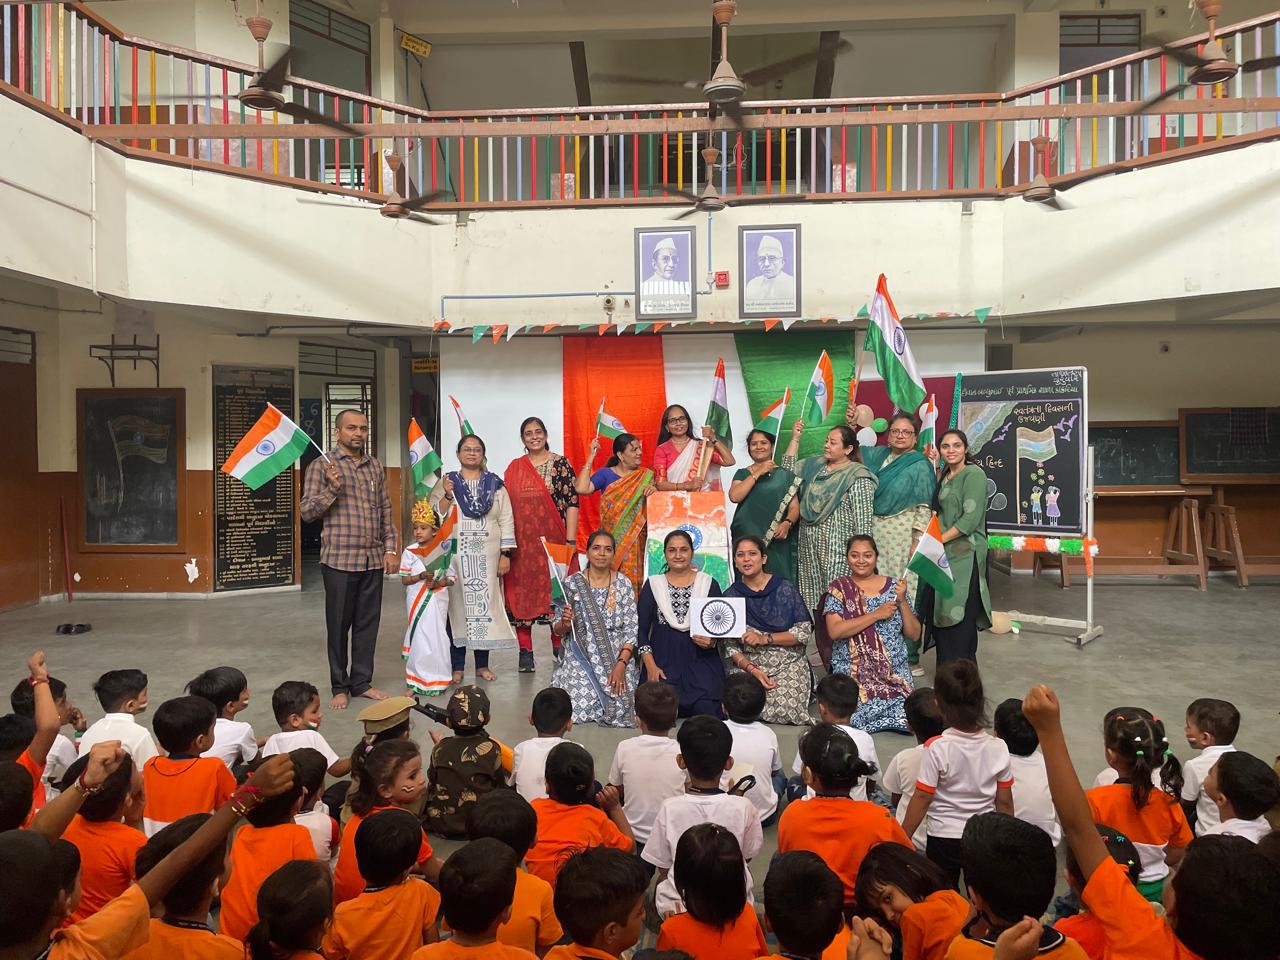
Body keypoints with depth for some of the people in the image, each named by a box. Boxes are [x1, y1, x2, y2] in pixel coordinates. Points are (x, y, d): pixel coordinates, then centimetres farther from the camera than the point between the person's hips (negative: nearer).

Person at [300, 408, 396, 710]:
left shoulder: (375, 466, 12)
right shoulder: (322, 465, -3)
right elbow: (307, 512, -5)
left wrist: (390, 548, 6)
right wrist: (332, 490, -20)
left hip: (374, 559, 4)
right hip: (339, 558, -4)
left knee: (368, 623, 10)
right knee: (339, 625, 4)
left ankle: (362, 682, 21)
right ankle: (340, 687, 16)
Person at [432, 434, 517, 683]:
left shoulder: (495, 484, 8)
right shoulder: (446, 483, 6)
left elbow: (506, 521, 6)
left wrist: (505, 555, -1)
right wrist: (447, 495, -16)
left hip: (487, 558, 1)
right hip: (456, 557, -1)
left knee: (485, 606, 3)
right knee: (457, 606, -2)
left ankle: (482, 664, 14)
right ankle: (457, 666, 6)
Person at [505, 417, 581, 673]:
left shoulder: (560, 464, 1)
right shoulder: (513, 469, 10)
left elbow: (572, 503, -2)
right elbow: (507, 505, 11)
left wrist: (571, 540, -8)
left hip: (554, 541, -2)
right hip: (523, 543, 2)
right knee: (522, 591, 2)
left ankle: (559, 648, 15)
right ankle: (525, 652, 9)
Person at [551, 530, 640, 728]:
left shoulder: (624, 584, 1)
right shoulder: (572, 583, 0)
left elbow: (631, 631, -1)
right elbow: (557, 631, 5)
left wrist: (621, 665, -14)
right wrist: (564, 623, -18)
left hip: (616, 658, 1)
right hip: (580, 658, 0)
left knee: (617, 710, -19)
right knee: (580, 708, -21)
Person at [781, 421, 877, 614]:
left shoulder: (858, 478, -8)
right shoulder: (814, 466, 15)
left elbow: (863, 520, -11)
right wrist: (795, 439, 12)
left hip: (837, 551, -7)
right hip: (809, 547, 7)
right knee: (812, 599, 7)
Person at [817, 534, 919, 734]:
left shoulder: (894, 586, 7)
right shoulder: (839, 588, 2)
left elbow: (914, 634, 6)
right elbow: (834, 631, -13)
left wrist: (902, 601, -8)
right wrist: (876, 615, -15)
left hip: (895, 671, 2)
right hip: (854, 672, -2)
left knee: (904, 717, -21)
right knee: (861, 715, -25)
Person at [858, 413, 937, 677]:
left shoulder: (920, 465, -2)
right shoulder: (879, 456, 15)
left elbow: (924, 507, -7)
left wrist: (918, 542, -13)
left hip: (903, 536, -6)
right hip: (876, 534, 6)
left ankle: (909, 657, 0)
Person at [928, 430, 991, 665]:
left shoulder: (974, 474, -8)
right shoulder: (945, 477, 17)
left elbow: (971, 518, -16)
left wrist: (939, 540, -14)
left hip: (966, 555, -8)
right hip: (945, 556, 8)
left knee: (959, 617, -7)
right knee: (940, 613, 8)